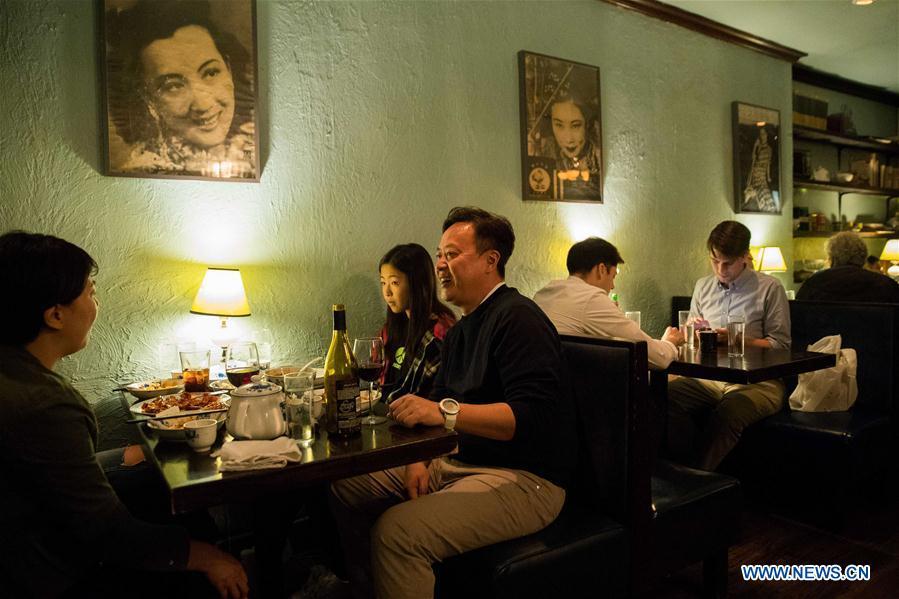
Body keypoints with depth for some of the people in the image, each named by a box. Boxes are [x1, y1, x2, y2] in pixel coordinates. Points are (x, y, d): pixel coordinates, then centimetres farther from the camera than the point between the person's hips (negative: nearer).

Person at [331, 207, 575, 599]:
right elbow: (438, 402, 15)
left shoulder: (518, 318, -16)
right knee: (346, 486, 7)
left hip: (525, 478, -9)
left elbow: (534, 415, -27)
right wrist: (420, 458, -3)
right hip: (461, 461, 10)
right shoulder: (461, 329, 15)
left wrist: (447, 412, -35)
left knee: (396, 531, -30)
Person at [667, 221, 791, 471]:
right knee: (667, 396, -28)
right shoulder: (702, 286, 18)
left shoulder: (770, 288, 3)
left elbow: (781, 345, 0)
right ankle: (689, 468, -17)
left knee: (729, 411, -38)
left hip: (757, 382, -4)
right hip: (709, 377, 4)